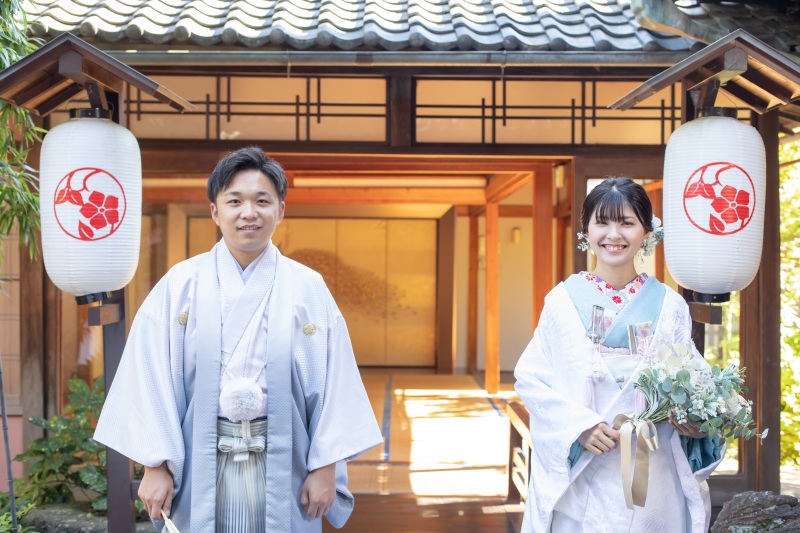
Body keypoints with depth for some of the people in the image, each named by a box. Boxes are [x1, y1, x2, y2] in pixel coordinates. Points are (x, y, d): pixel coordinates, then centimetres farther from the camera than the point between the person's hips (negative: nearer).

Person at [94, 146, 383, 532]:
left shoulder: (308, 289, 0)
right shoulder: (180, 285, -1)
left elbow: (331, 383, 0)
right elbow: (151, 377, -2)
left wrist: (326, 467, -2)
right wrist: (155, 465, -5)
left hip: (282, 468, 1)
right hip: (202, 470, 0)